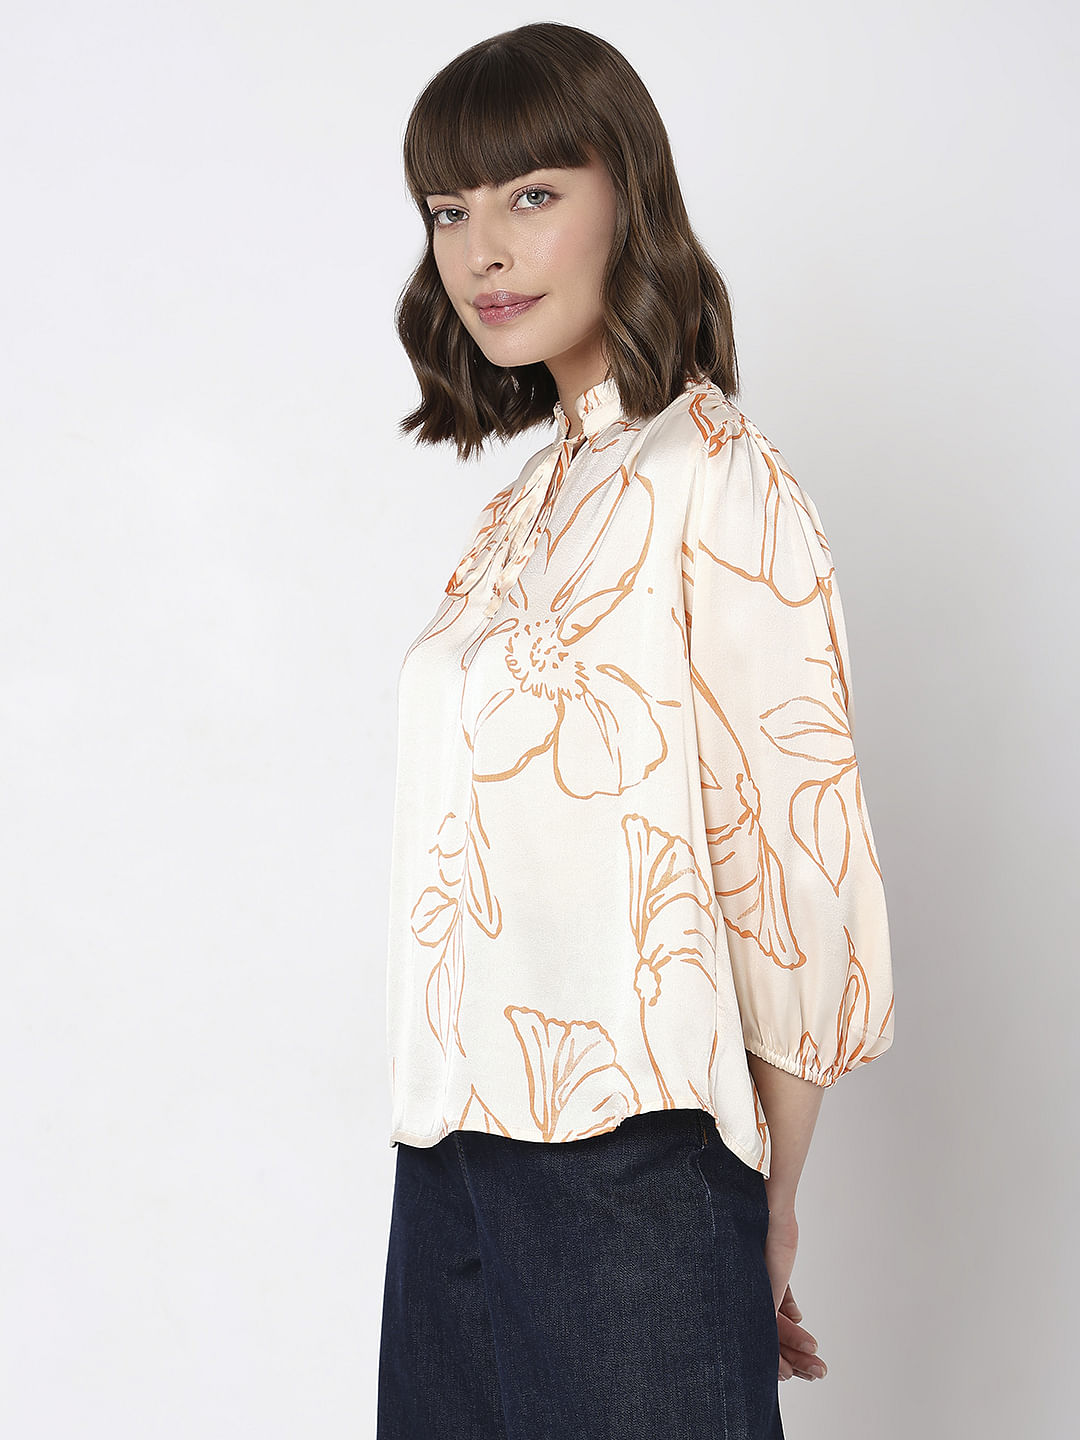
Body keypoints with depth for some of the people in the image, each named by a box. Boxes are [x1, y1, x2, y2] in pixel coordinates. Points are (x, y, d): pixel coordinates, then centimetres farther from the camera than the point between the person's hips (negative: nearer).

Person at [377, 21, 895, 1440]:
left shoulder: (715, 481, -11)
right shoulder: (526, 510, 12)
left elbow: (797, 862, -12)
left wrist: (765, 1200, -5)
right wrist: (448, 1129, 10)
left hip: (628, 1160, -7)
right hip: (456, 1149, 7)